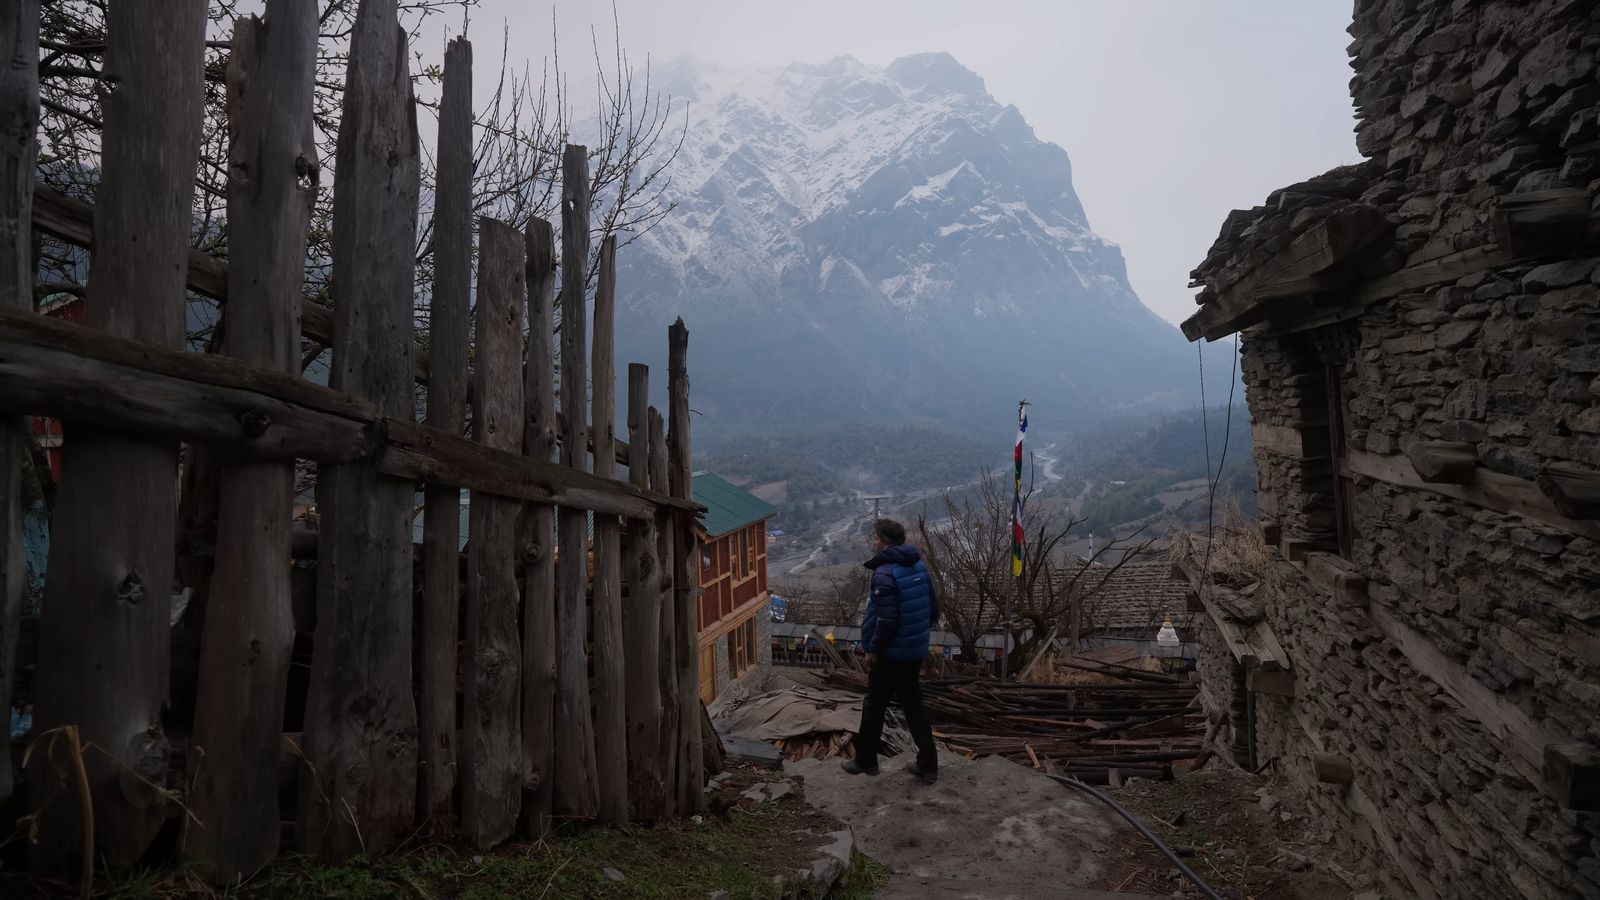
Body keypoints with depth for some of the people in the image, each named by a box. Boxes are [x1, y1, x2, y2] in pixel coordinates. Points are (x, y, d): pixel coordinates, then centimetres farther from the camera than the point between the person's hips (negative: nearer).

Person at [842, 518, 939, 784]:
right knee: (913, 706, 16)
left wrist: (873, 650, -12)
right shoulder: (919, 566, 3)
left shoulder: (885, 573, -21)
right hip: (916, 651, 7)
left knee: (874, 707, 10)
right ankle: (928, 765, 17)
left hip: (890, 653, -7)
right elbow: (934, 609, 9)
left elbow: (887, 620, -24)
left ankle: (865, 761, 24)